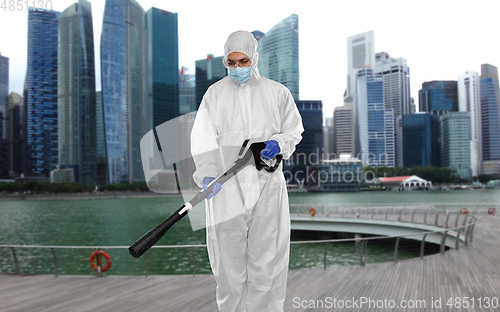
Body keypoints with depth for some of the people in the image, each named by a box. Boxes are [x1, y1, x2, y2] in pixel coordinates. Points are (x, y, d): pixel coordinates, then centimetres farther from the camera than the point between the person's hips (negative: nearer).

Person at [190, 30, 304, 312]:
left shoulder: (277, 93, 7)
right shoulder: (215, 93, 6)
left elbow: (294, 130, 14)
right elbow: (204, 138, -2)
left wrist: (279, 143, -8)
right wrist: (208, 174, -17)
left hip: (267, 184, 0)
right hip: (227, 186, 0)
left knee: (267, 255, 2)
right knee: (228, 255, 6)